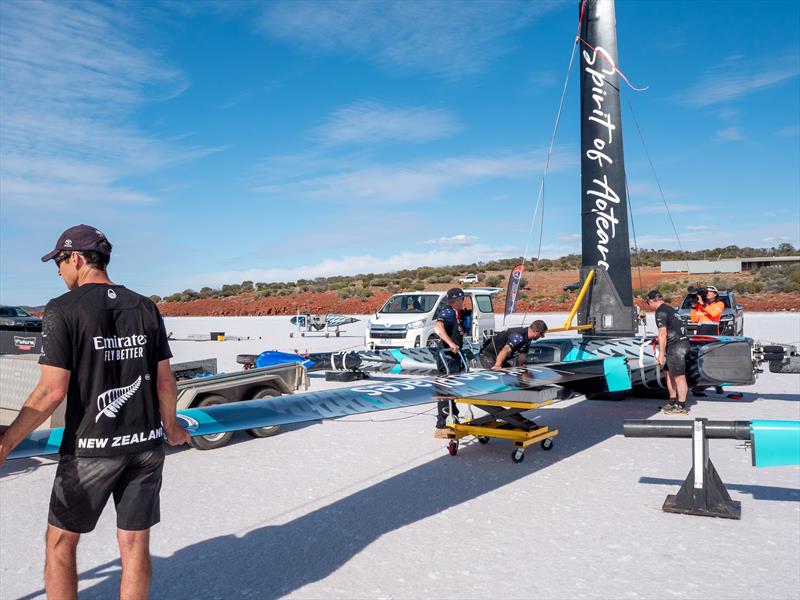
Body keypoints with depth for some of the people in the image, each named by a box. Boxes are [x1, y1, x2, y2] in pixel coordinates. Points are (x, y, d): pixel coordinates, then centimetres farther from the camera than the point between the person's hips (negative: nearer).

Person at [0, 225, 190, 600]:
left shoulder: (63, 310, -9)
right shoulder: (146, 308, 4)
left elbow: (52, 391, -15)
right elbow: (165, 382, 5)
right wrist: (171, 428, 21)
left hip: (91, 449, -4)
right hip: (146, 445, 4)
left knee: (60, 542, 17)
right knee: (135, 545, 12)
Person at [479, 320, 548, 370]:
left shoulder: (527, 339, 4)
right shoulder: (518, 336, -30)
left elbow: (521, 357, 13)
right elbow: (505, 350, -44)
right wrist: (497, 366, -54)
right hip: (488, 355, -11)